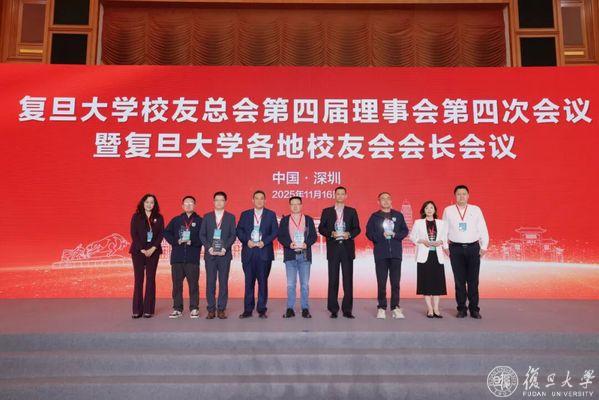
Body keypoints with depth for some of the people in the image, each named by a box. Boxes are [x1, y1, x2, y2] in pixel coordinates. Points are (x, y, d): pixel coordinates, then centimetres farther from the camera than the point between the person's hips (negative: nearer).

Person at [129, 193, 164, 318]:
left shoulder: (159, 218, 7)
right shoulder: (136, 217, 5)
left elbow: (161, 234, 1)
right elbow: (134, 234, -1)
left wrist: (153, 249, -11)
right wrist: (142, 250, -10)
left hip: (153, 252, 1)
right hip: (138, 251, -1)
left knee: (151, 279, 0)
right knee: (138, 279, -1)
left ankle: (148, 310, 4)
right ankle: (137, 310, 4)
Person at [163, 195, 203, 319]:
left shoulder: (199, 221, 5)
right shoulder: (176, 220, 13)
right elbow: (166, 233, 8)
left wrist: (192, 242, -15)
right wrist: (176, 241, -6)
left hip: (193, 258, -2)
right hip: (177, 257, 3)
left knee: (193, 283, 0)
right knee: (177, 284, 6)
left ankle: (194, 309, 8)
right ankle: (177, 309, 15)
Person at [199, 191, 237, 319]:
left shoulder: (230, 217, 7)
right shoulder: (207, 217, 10)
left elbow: (233, 235, 1)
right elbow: (202, 235, 6)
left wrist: (225, 248, -12)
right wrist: (209, 247, -8)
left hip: (224, 254, -1)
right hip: (210, 254, 1)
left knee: (223, 282, 1)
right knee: (210, 282, 1)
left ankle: (221, 309, 7)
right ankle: (211, 310, 7)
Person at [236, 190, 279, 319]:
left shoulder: (271, 215, 9)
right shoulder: (245, 214, 12)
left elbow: (275, 231, 2)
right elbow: (239, 230, 7)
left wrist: (264, 242, -10)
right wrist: (247, 241, -9)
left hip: (264, 252, -1)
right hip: (248, 252, 1)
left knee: (263, 282, 2)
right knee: (249, 282, 3)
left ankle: (262, 309, 9)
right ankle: (248, 310, 8)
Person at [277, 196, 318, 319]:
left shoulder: (308, 219, 9)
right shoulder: (284, 220, 9)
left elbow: (314, 236, 5)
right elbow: (280, 237, 4)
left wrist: (306, 244, -13)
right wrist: (289, 244, -14)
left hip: (305, 255, 0)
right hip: (290, 255, 0)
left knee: (305, 284, 3)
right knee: (290, 284, 2)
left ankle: (305, 309, 10)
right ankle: (290, 309, 9)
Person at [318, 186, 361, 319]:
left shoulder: (352, 211, 11)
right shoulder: (327, 211, 9)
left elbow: (357, 229, 8)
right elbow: (321, 228, 5)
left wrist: (349, 234, -11)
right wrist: (331, 233, -12)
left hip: (347, 248, 1)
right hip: (333, 248, 0)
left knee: (348, 279, 0)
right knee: (333, 279, 1)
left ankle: (347, 309, 6)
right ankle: (333, 310, 8)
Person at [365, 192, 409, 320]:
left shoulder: (398, 215, 12)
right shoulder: (374, 216, 7)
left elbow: (405, 231, 9)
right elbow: (369, 233, 1)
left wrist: (395, 234, -8)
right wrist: (382, 235, -12)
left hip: (396, 252, 1)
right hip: (380, 253, -1)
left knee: (395, 282, 2)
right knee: (381, 282, 1)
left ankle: (395, 308, 10)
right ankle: (381, 308, 8)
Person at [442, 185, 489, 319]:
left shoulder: (476, 210, 5)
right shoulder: (448, 210, 4)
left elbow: (483, 230, 6)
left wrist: (484, 247, 3)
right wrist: (445, 247, 4)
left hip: (473, 248, 0)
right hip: (456, 248, 0)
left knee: (473, 280, 2)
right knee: (459, 281, 4)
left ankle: (474, 309, 12)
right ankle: (461, 309, 12)